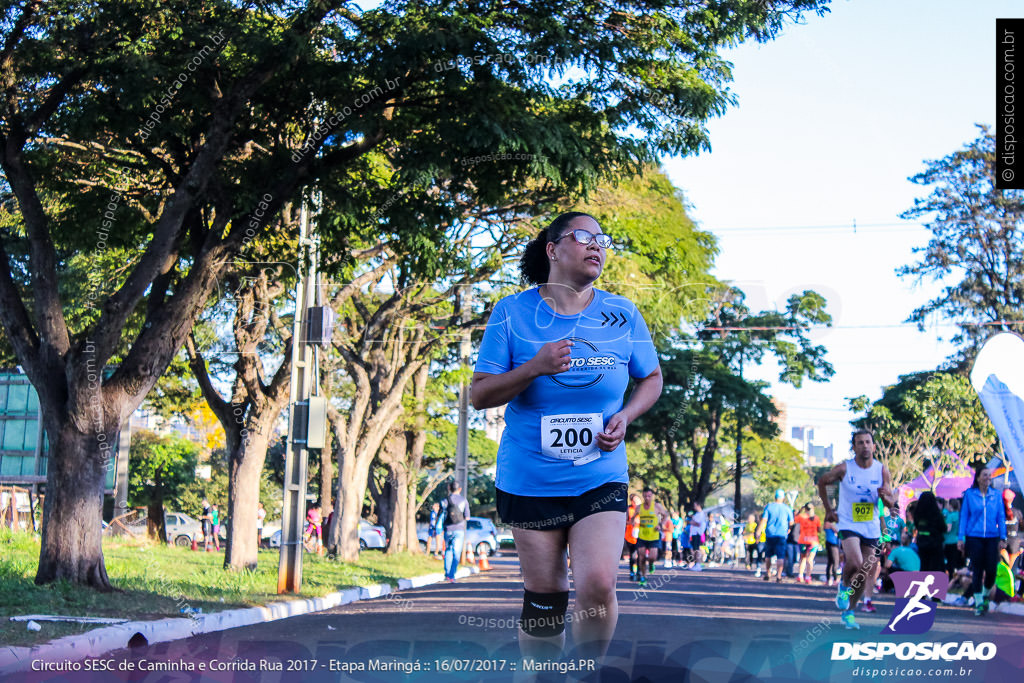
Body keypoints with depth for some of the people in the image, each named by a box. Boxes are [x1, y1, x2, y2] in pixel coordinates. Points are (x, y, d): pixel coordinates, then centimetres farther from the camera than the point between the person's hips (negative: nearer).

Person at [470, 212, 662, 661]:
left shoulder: (622, 315, 3)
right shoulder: (513, 312, -2)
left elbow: (651, 377, 17)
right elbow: (480, 395, -4)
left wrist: (625, 416, -3)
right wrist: (535, 368, -20)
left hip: (600, 477, 1)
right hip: (529, 480, -1)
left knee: (597, 585, -13)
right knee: (544, 595, 5)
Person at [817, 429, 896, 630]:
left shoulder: (882, 470, -3)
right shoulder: (844, 468, -9)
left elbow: (892, 502, 4)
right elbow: (822, 482, 7)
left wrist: (885, 496, -20)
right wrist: (828, 509, 4)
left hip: (871, 528, 3)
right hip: (848, 524, -3)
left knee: (866, 575, 6)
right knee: (855, 563, -27)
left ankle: (848, 612, 25)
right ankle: (844, 585, 7)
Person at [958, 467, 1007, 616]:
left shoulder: (996, 495, 6)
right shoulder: (969, 494, 2)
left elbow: (1001, 517, 8)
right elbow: (963, 516, 4)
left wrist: (1002, 538, 2)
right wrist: (961, 538, -1)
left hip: (992, 538, 1)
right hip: (974, 538, -1)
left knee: (991, 570, -3)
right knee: (977, 571, -2)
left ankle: (986, 595, 24)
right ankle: (978, 603, 6)